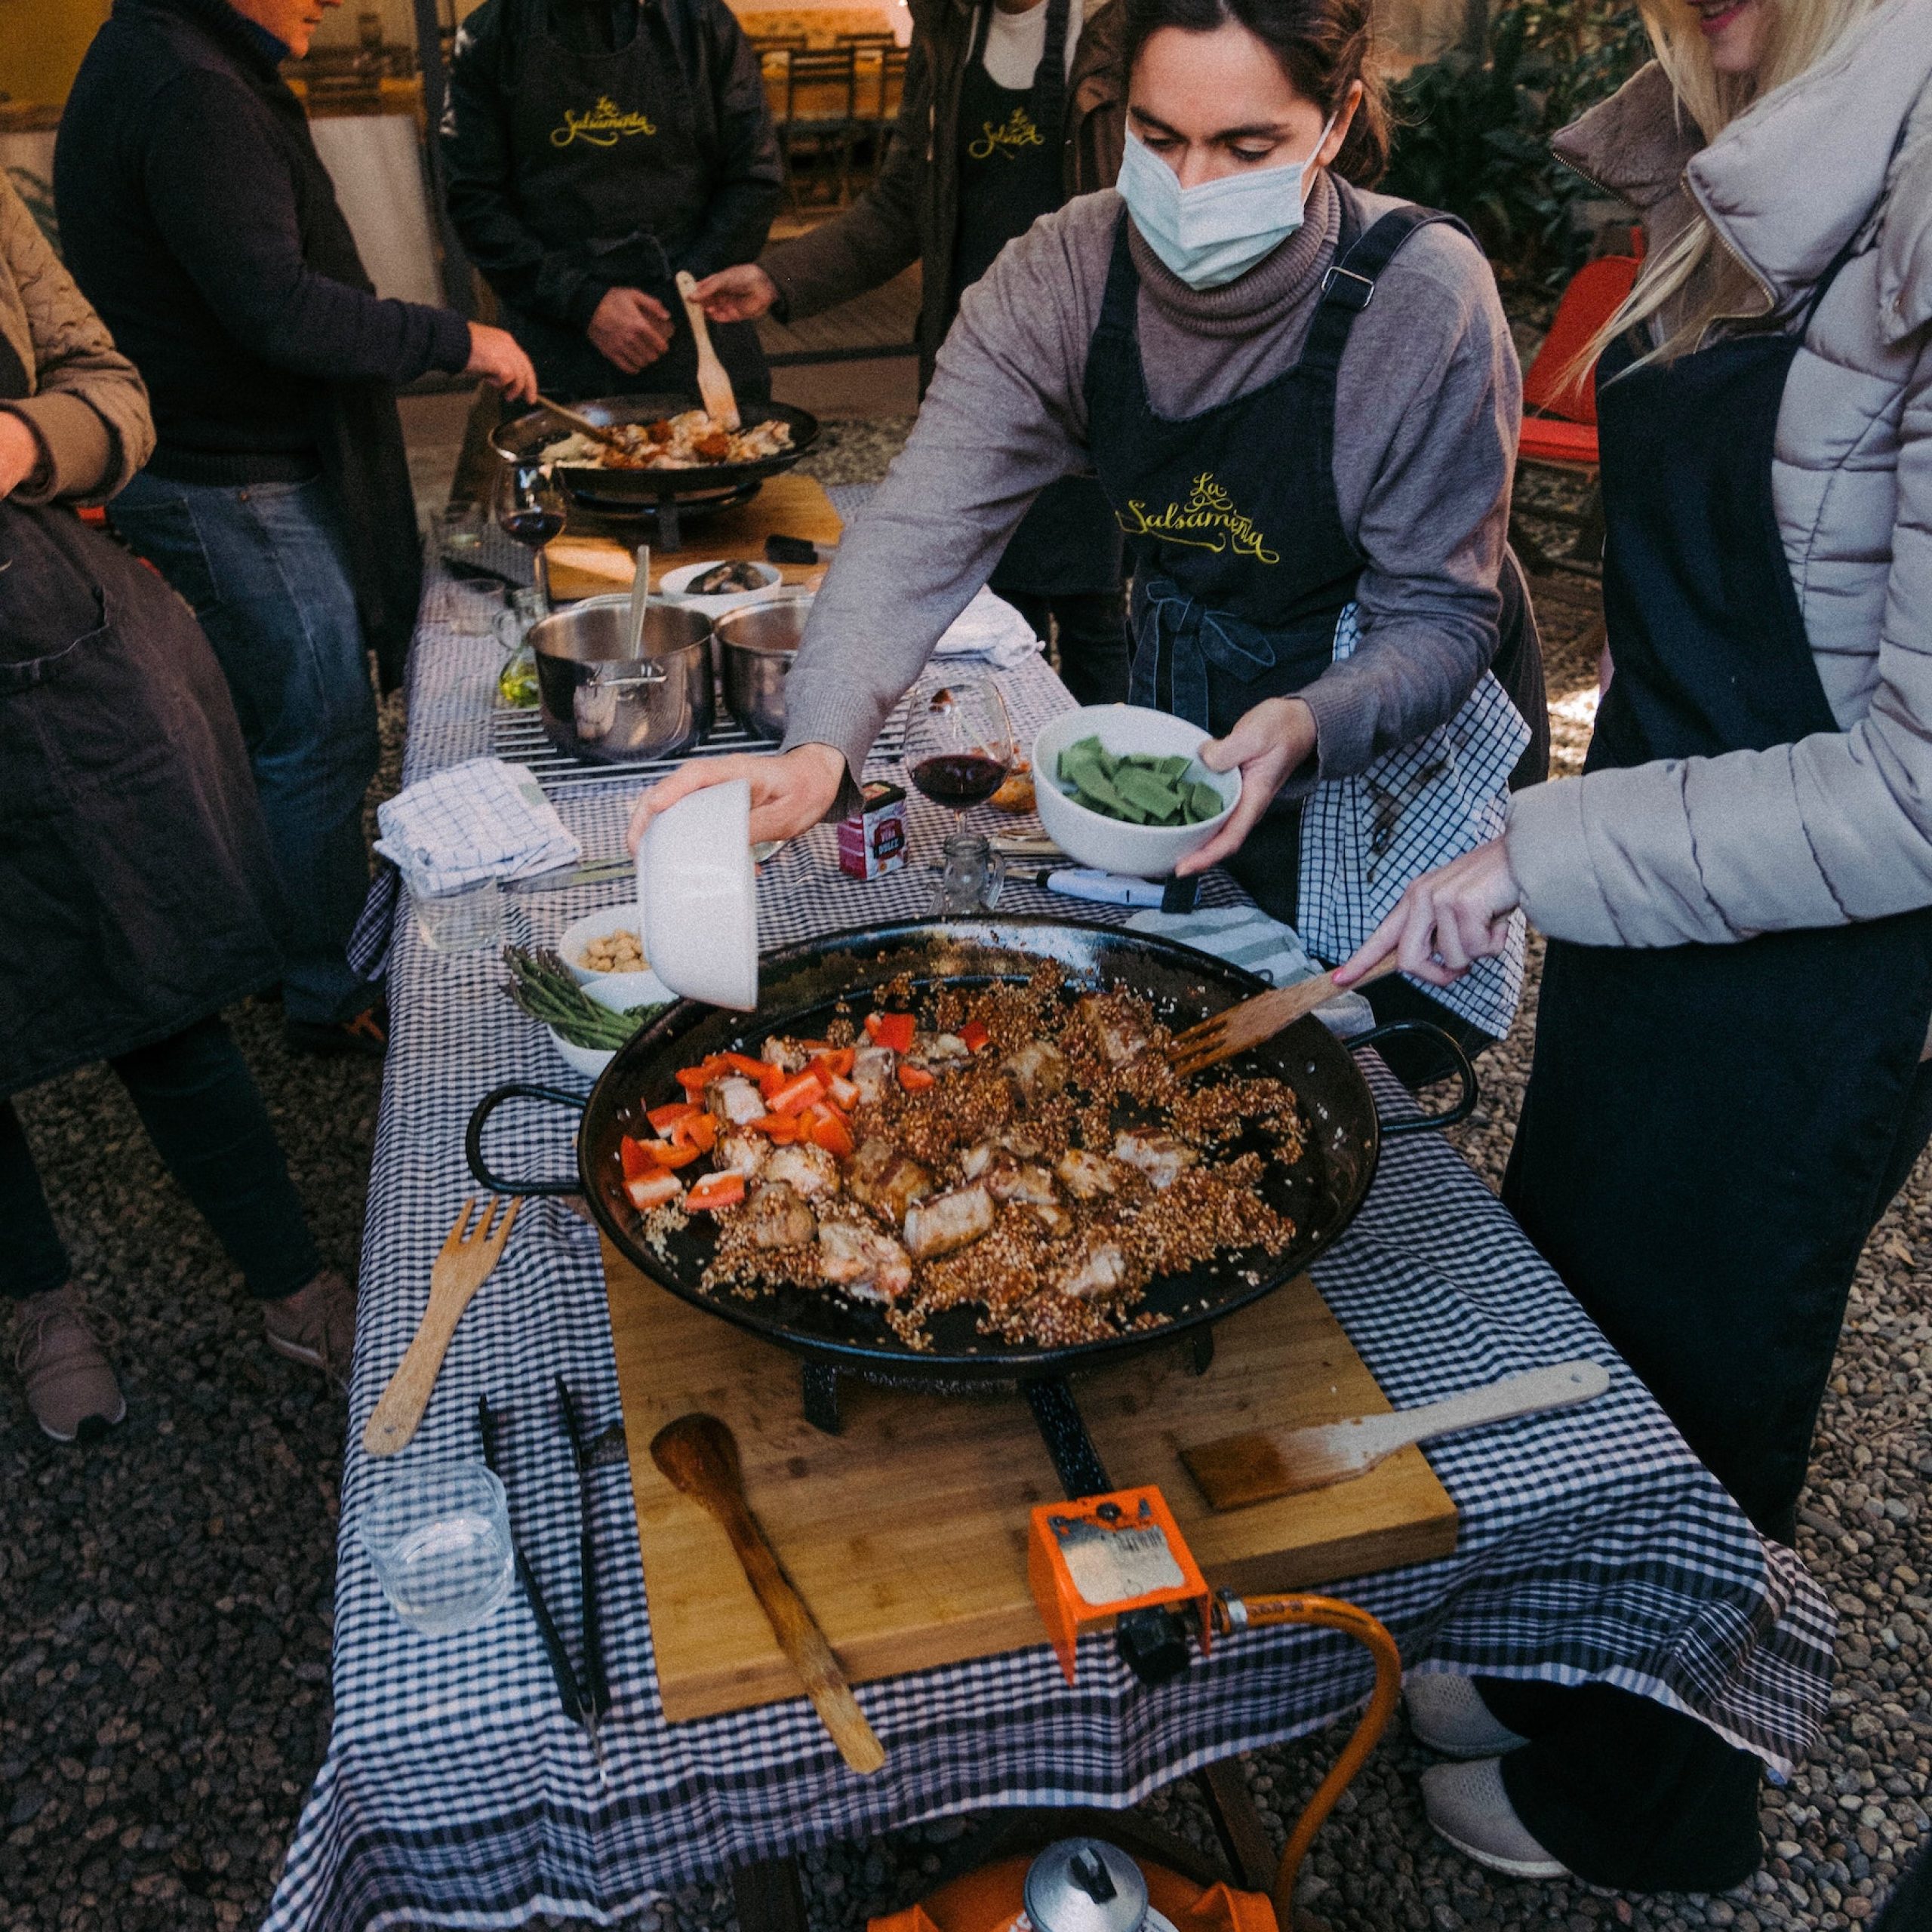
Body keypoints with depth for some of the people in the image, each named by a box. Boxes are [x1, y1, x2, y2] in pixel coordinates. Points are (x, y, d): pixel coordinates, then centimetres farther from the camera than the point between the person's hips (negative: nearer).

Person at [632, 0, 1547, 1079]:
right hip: (1175, 737, 3)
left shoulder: (1427, 297, -25)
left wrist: (1306, 723, -39)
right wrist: (819, 750, -43)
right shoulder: (1066, 273, -16)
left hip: (1381, 750, -3)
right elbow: (927, 523, -27)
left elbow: (1442, 615, -18)